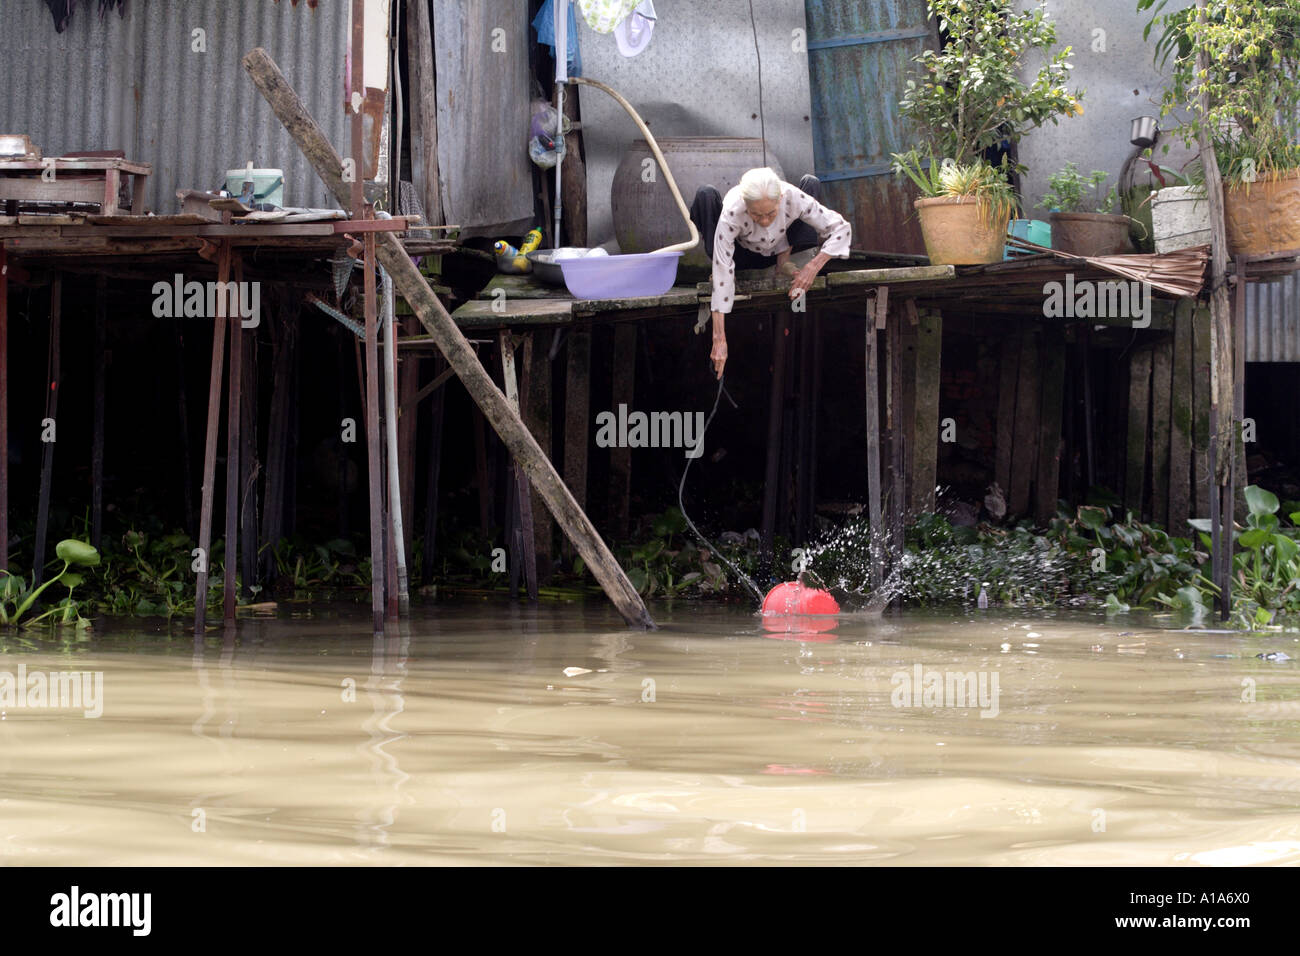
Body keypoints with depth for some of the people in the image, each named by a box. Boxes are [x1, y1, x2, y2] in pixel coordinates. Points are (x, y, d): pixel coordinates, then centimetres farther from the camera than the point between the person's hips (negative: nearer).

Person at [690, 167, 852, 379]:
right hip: (740, 254, -2)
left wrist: (814, 267, -36)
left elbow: (841, 228, -24)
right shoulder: (732, 212, -40)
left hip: (775, 249, 2)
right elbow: (722, 274, -42)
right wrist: (719, 340, -45)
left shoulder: (794, 199, -35)